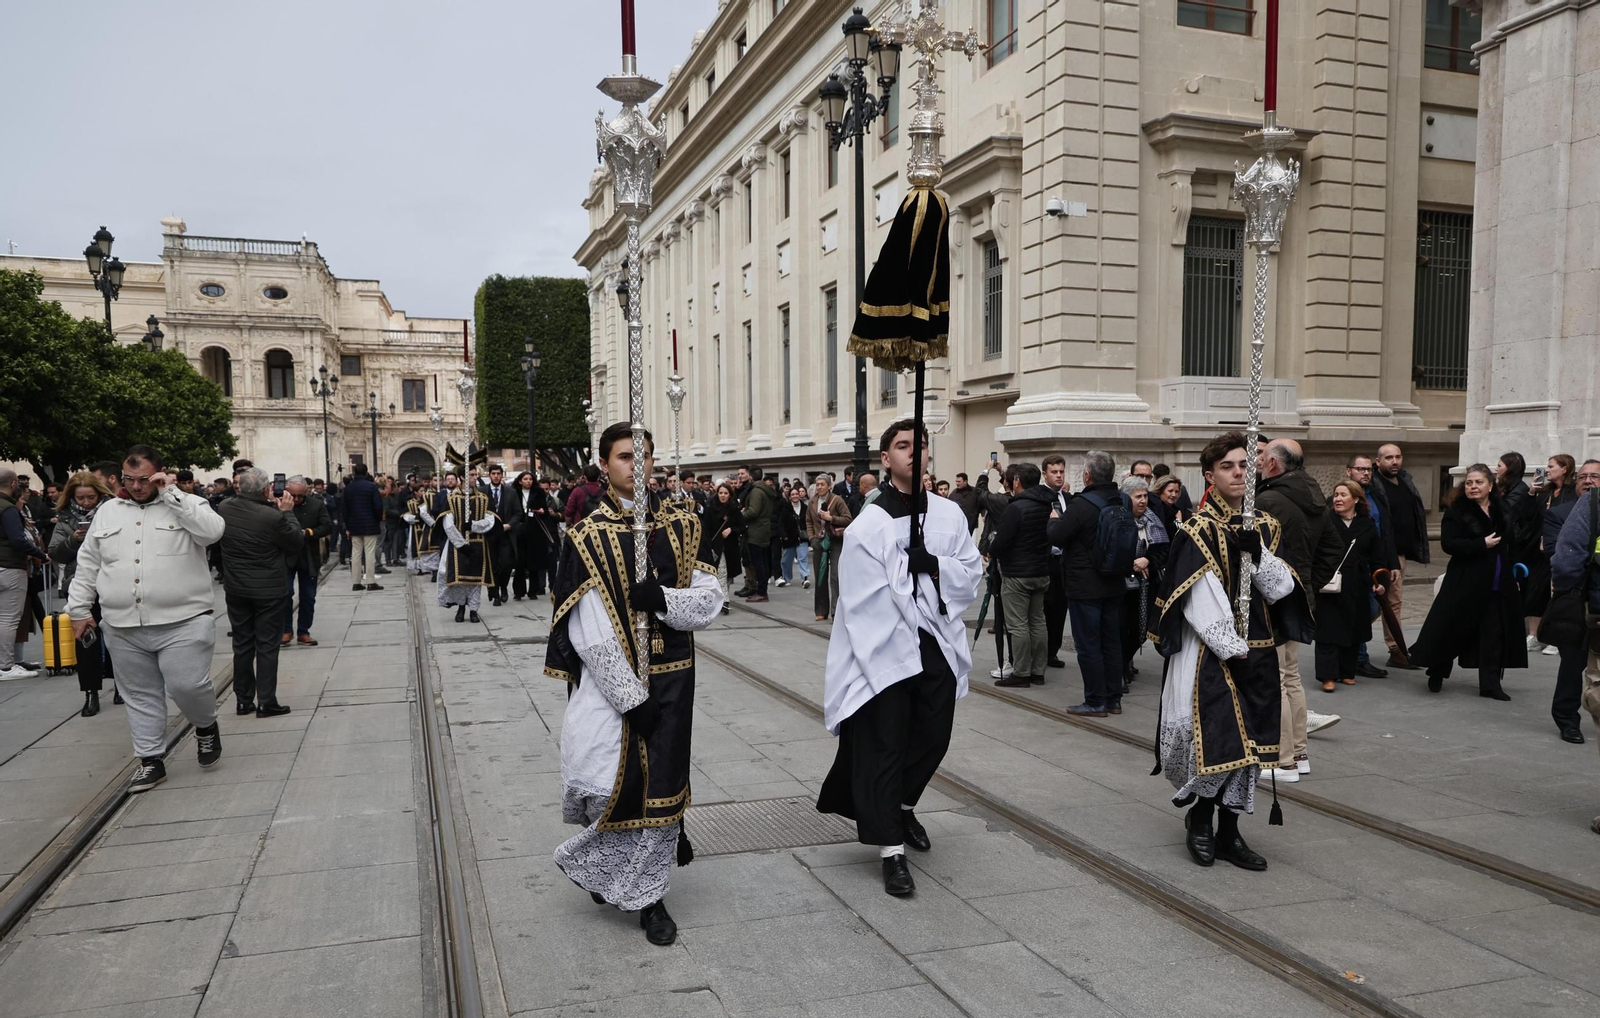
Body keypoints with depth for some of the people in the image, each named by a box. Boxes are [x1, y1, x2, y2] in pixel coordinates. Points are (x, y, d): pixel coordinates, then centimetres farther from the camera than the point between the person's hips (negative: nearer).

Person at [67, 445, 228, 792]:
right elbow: (88, 564, 17)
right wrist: (79, 608, 13)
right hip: (123, 628, 4)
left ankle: (206, 725, 22)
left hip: (183, 622, -4)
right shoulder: (107, 512, 12)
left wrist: (171, 494, -17)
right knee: (141, 696, 11)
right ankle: (151, 761, 22)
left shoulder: (185, 504, 1)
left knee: (188, 685, -9)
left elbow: (213, 531, -20)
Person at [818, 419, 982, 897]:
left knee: (933, 737, 15)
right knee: (885, 746, 1)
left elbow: (972, 575, 4)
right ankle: (891, 849, 14)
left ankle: (902, 805, 44)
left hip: (938, 646, 5)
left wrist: (932, 564, -15)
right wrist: (902, 656, -16)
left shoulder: (950, 515, 4)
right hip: (887, 653, -5)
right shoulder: (869, 524, -10)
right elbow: (868, 604, -13)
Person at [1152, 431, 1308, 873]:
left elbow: (1280, 591, 0)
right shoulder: (1197, 530, -8)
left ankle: (1228, 831, 18)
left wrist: (1257, 553, -16)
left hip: (1258, 653, 6)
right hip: (1211, 654, -5)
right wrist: (1234, 651, -16)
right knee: (1218, 739, -6)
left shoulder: (1265, 527, 9)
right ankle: (1200, 816, 18)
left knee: (1247, 741, 7)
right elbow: (1200, 603, -13)